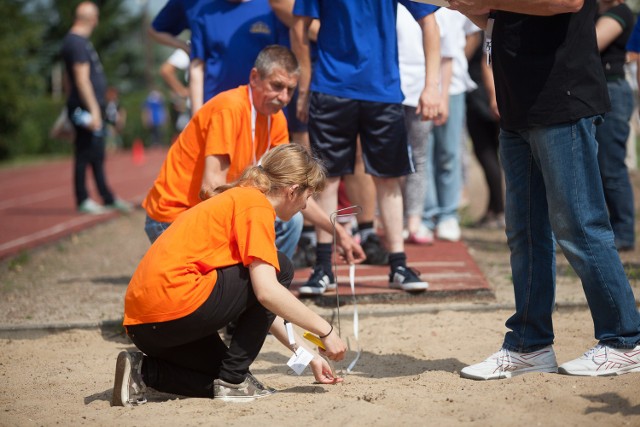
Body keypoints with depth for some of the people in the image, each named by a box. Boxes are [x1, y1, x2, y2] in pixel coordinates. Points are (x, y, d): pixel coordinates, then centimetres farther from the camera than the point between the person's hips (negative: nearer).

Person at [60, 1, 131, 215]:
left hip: (93, 107, 10)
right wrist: (94, 110, -22)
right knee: (85, 154, -4)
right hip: (86, 108, -10)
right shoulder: (78, 43, -15)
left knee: (97, 155, 14)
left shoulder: (79, 41, 16)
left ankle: (108, 199, 21)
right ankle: (82, 200, 2)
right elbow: (82, 79, -21)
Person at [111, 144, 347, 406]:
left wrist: (309, 355, 28)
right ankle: (233, 379, 0)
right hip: (176, 306, -10)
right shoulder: (256, 203, -4)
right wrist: (325, 331, -7)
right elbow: (266, 292, -17)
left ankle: (144, 371, 8)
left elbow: (260, 312, 29)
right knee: (280, 269, 2)